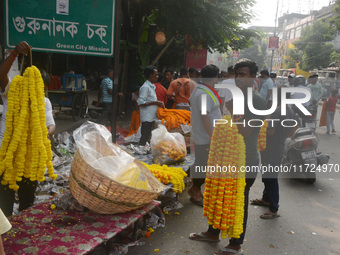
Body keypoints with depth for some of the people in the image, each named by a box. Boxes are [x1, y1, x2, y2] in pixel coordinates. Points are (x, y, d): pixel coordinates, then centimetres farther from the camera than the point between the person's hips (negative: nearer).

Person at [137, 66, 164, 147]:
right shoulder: (145, 87, -13)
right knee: (145, 139, -6)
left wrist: (158, 103, 8)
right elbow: (141, 103, -18)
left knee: (149, 138, 12)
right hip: (147, 118, -9)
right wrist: (155, 102, -17)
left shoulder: (152, 86, 17)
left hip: (152, 117, 9)